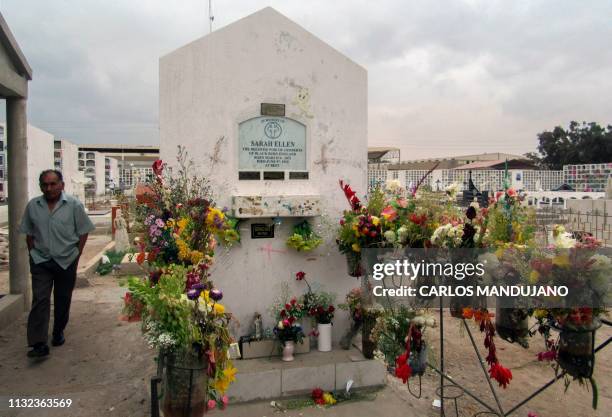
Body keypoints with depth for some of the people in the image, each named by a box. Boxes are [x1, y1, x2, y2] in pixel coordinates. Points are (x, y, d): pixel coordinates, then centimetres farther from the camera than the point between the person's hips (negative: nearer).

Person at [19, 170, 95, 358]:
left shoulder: (74, 205, -8)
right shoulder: (32, 206, 0)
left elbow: (83, 232, -2)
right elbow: (29, 233, 10)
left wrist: (76, 255, -4)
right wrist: (33, 253, 4)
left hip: (66, 261, -1)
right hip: (41, 262, 1)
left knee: (63, 300, 12)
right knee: (40, 300, -7)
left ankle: (58, 332, 31)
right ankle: (39, 344, -7)